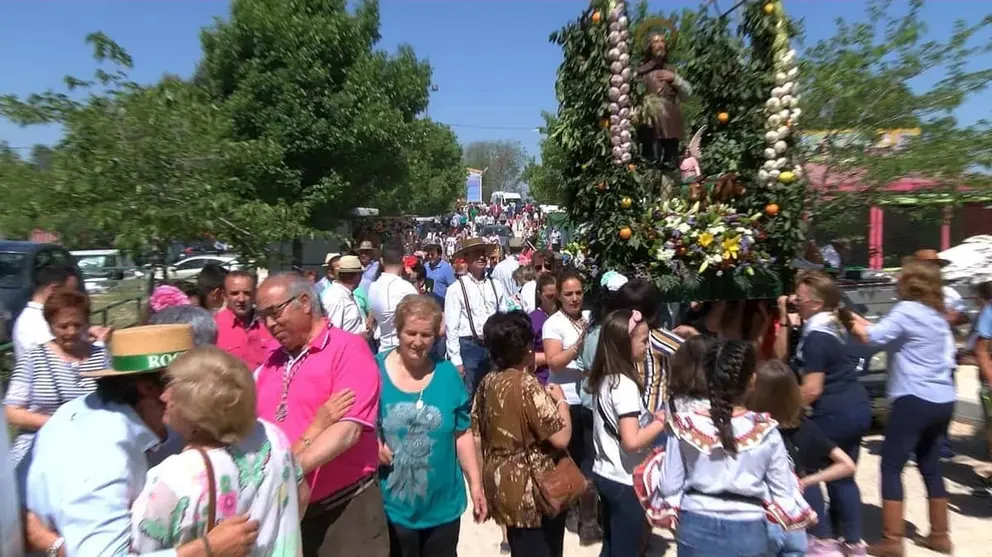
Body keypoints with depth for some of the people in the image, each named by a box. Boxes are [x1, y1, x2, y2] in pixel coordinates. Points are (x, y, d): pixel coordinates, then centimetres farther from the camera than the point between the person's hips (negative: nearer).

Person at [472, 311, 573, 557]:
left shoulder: (487, 383, -1)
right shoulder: (528, 385, -23)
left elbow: (477, 430, 9)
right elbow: (561, 438, -24)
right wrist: (561, 400, -8)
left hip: (501, 483, 7)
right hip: (532, 489, -7)